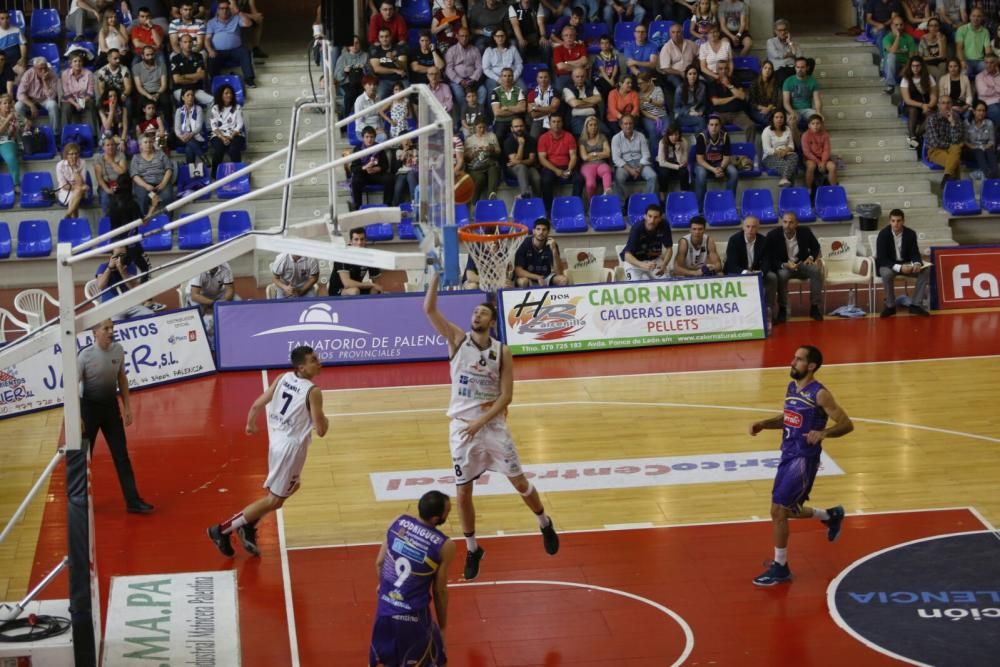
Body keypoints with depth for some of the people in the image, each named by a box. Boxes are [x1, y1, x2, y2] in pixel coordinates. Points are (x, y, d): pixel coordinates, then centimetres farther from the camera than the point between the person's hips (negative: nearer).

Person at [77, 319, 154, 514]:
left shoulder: (118, 350, -4)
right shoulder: (86, 355, -17)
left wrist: (127, 407, 9)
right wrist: (77, 417, -15)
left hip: (111, 406, 4)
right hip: (90, 407, -4)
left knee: (121, 455, 3)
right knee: (83, 456, 7)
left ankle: (133, 501, 5)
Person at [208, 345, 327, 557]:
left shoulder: (283, 378, 2)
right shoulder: (313, 392, -18)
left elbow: (257, 404, 6)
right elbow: (320, 430, -16)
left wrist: (251, 424, 25)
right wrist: (326, 420, 7)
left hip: (278, 440, 8)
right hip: (291, 445, -8)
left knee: (291, 486, 28)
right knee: (275, 500, 3)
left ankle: (249, 526, 24)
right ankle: (223, 530, 3)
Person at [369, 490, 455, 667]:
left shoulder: (398, 522, -5)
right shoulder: (444, 546, -16)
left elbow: (379, 563, 6)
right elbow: (439, 591, -8)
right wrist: (442, 626, 6)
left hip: (385, 607, 5)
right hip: (413, 616, -5)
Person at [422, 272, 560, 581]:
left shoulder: (502, 352, -4)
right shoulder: (458, 339, -4)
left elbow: (506, 396, -7)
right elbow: (429, 309, -15)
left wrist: (481, 421, -18)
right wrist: (437, 273, -24)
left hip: (493, 425, 0)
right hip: (462, 427, 0)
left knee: (520, 482, 8)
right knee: (463, 492, 3)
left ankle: (545, 525, 35)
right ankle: (472, 550, 22)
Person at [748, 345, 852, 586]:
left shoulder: (820, 394, -17)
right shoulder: (791, 388, 8)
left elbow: (847, 424, -16)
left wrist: (823, 432, -34)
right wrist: (763, 424, 7)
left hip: (804, 459, -8)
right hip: (788, 456, 8)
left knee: (778, 511, -9)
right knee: (788, 510, 19)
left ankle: (780, 568, 4)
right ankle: (832, 516, 43)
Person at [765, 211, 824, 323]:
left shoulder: (805, 232, -7)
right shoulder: (773, 235, -15)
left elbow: (816, 247, 12)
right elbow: (769, 259, -11)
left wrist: (811, 257, -9)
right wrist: (784, 265, -28)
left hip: (802, 264, 3)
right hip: (782, 266, -3)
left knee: (816, 270, -28)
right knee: (782, 275, -38)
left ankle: (814, 308, -17)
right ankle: (782, 310, -24)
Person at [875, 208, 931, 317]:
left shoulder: (910, 234, -7)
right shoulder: (883, 235, -18)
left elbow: (915, 253, -4)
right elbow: (882, 259, -22)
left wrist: (917, 263, -30)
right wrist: (899, 267, -36)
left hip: (906, 264, 4)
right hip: (887, 265, -4)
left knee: (926, 270, -20)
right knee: (887, 273, -38)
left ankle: (916, 304, -14)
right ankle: (890, 306, -19)